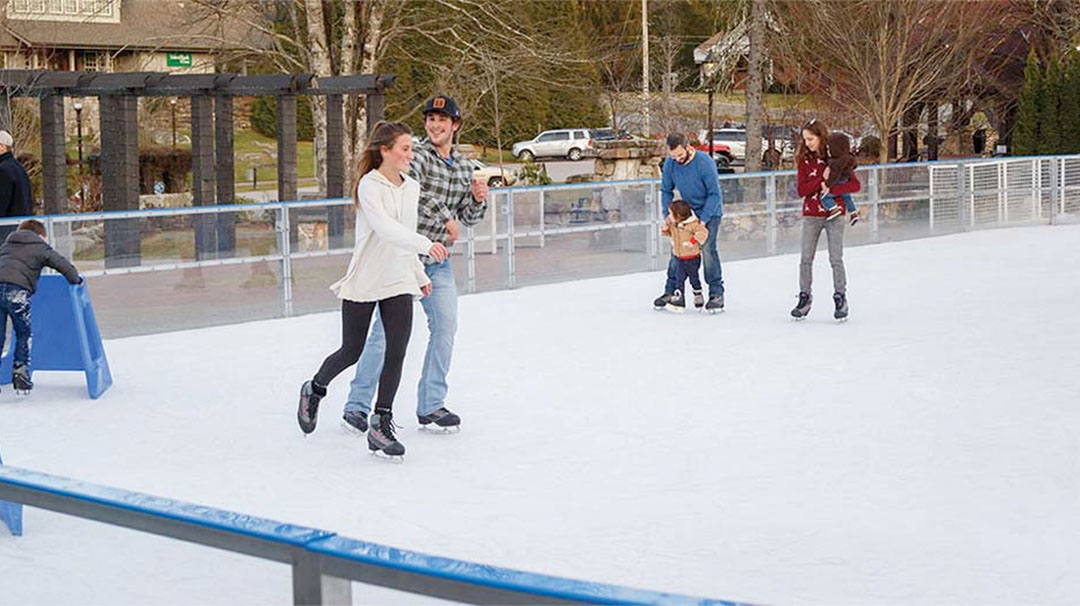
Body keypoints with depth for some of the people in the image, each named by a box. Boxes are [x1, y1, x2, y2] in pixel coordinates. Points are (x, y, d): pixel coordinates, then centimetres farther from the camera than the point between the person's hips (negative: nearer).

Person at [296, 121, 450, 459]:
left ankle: (381, 424, 0)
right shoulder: (369, 186, -14)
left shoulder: (411, 187, 7)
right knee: (352, 352, 7)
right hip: (364, 280, -5)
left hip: (398, 282, 5)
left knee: (397, 353, -7)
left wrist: (420, 275, 21)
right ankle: (314, 390, 36)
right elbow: (386, 228, -30)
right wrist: (425, 244, -42)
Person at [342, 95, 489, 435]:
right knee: (387, 329, -5)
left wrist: (478, 199, -3)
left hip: (438, 261, 6)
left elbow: (469, 218, 18)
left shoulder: (463, 167, 12)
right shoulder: (417, 156, -9)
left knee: (445, 327, 3)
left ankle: (431, 406, 13)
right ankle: (357, 406, 2)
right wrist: (446, 217, -30)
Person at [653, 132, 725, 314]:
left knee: (707, 248, -17)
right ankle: (671, 291, 11)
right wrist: (668, 213, -10)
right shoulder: (670, 164, -11)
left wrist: (703, 220, -24)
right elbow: (666, 191, 4)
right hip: (687, 210, 5)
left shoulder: (704, 163, -25)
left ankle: (717, 294, -10)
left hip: (710, 211, -5)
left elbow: (715, 194, -21)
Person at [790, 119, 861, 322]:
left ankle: (840, 298, 7)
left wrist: (831, 189, -21)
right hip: (811, 215, 3)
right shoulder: (804, 160, 2)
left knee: (836, 259, -4)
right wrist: (822, 180, -19)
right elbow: (801, 190, -7)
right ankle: (804, 297, 12)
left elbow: (855, 185, -9)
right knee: (806, 259, 2)